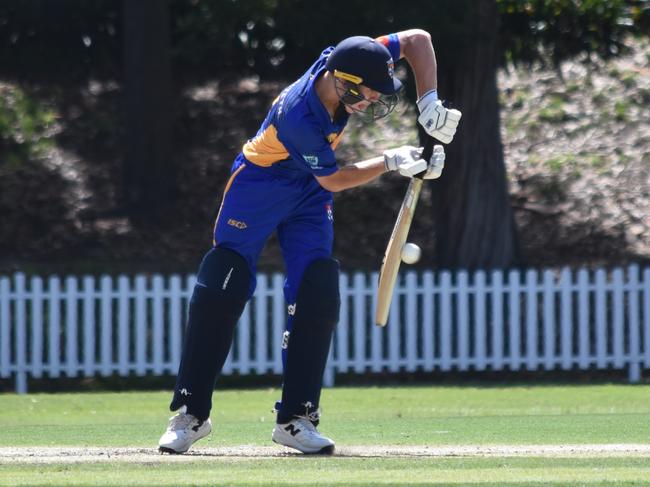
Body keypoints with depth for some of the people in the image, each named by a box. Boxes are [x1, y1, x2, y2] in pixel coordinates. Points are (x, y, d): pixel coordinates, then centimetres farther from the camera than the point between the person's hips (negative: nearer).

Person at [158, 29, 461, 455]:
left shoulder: (342, 63, -23)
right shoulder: (299, 117, -37)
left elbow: (417, 40, -11)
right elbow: (334, 180, -21)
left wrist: (429, 102, -19)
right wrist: (391, 163, -17)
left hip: (309, 194, 6)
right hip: (260, 183, -6)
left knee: (317, 296, -5)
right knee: (221, 291, -10)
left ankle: (295, 419, -1)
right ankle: (192, 413, -3)